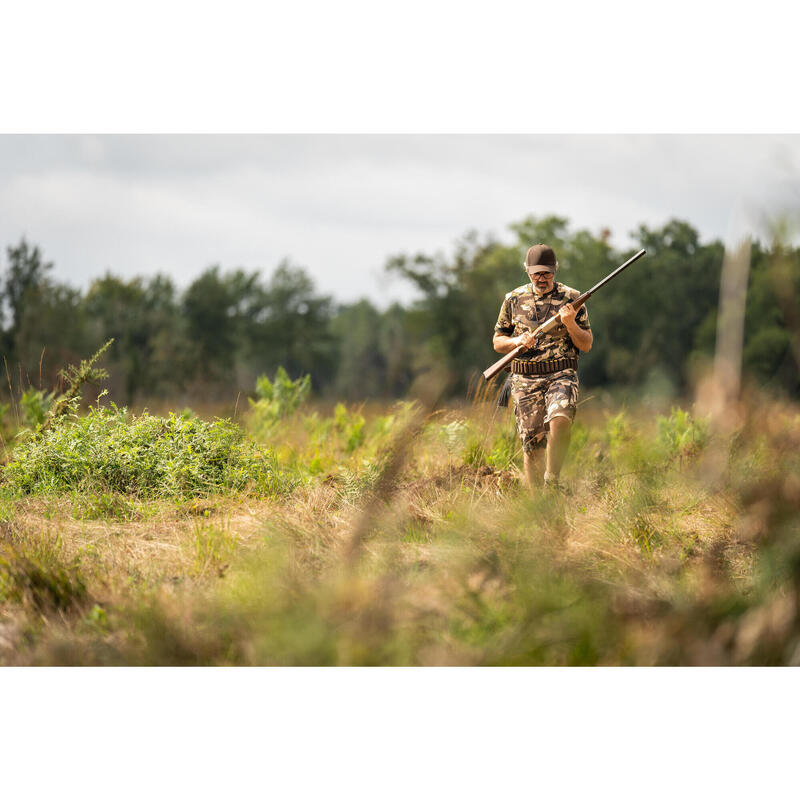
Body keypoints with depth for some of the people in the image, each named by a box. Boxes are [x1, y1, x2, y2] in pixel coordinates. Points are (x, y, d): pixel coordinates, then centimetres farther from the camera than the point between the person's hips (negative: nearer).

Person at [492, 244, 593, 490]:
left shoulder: (571, 298, 4)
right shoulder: (514, 300, 8)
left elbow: (586, 345, 5)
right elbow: (497, 342, 13)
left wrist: (570, 324, -14)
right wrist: (517, 341, -8)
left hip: (561, 376, -2)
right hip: (525, 380, 2)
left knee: (560, 420, -29)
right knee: (532, 444, -2)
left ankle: (552, 481, -13)